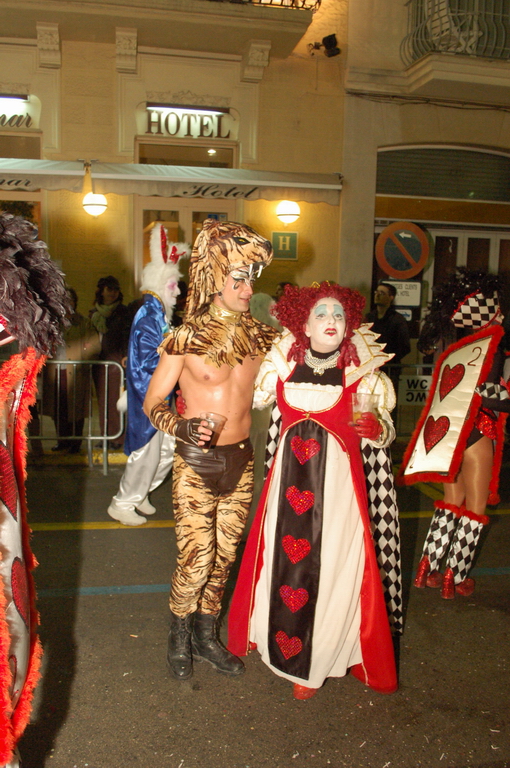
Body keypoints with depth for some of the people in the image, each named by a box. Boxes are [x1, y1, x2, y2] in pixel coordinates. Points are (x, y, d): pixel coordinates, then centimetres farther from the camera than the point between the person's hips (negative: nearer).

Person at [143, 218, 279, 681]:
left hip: (241, 461, 4)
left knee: (224, 558, 14)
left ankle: (207, 636, 35)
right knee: (195, 561, 1)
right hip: (196, 465, -4)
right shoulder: (186, 339, -10)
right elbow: (153, 402, -6)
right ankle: (179, 638, 28)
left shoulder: (261, 337, 1)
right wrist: (179, 427, -25)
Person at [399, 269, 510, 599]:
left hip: (448, 432, 7)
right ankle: (457, 579, 9)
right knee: (474, 510, 4)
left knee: (451, 504, 18)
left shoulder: (453, 351, 12)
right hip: (476, 434, -7)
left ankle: (430, 569, 20)